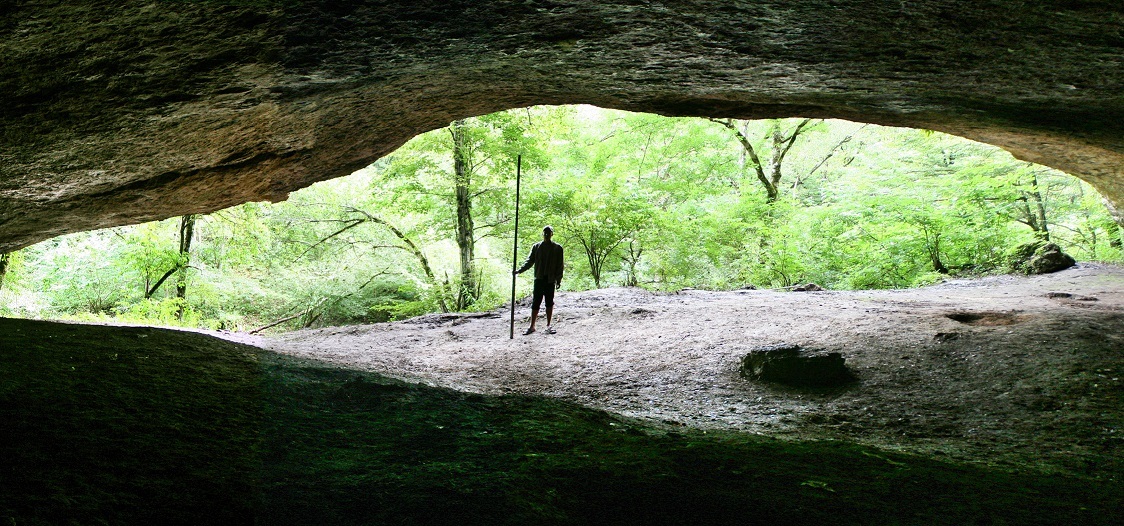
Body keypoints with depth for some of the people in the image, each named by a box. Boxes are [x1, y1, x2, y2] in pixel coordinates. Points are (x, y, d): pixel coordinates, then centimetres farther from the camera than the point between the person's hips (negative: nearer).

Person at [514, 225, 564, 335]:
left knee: (549, 303, 4)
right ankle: (532, 326, 5)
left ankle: (548, 325, 13)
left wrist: (558, 280, -3)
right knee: (535, 302, 0)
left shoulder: (557, 248, 4)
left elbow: (559, 265, 4)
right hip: (539, 279, 1)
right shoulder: (536, 247, 7)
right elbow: (530, 261, 5)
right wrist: (519, 270, -9)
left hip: (550, 280, -1)